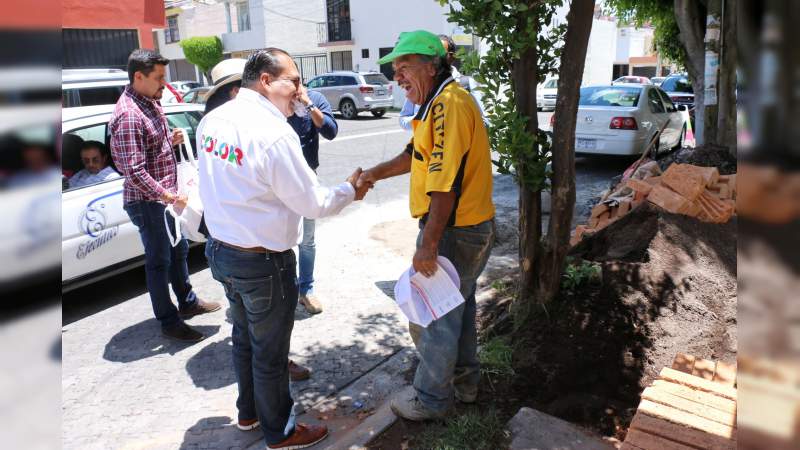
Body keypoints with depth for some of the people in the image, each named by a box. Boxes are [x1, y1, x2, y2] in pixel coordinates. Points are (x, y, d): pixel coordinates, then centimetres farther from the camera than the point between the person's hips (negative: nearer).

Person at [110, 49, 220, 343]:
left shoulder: (149, 102, 8)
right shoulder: (128, 115, -22)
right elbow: (134, 170, -26)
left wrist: (170, 139, 2)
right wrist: (166, 195, -28)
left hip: (165, 196, 10)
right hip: (146, 201, -10)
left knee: (178, 250, 21)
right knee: (159, 261, 2)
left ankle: (187, 302, 38)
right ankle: (169, 323, 15)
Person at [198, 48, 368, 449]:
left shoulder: (211, 120, 0)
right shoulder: (275, 133, -25)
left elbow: (229, 186, 7)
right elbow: (315, 204, -18)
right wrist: (350, 190, -1)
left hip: (220, 251, 8)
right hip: (263, 264, -8)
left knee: (244, 337, 26)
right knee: (270, 351, 11)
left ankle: (248, 411, 47)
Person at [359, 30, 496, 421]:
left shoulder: (449, 104, -22)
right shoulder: (440, 103, 12)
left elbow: (446, 183, -28)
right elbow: (417, 154, 21)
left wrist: (428, 245, -25)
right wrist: (376, 173, 11)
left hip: (454, 232, -10)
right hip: (471, 228, 10)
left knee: (432, 318, 5)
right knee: (458, 307, 23)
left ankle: (431, 400, 23)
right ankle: (465, 382, 40)